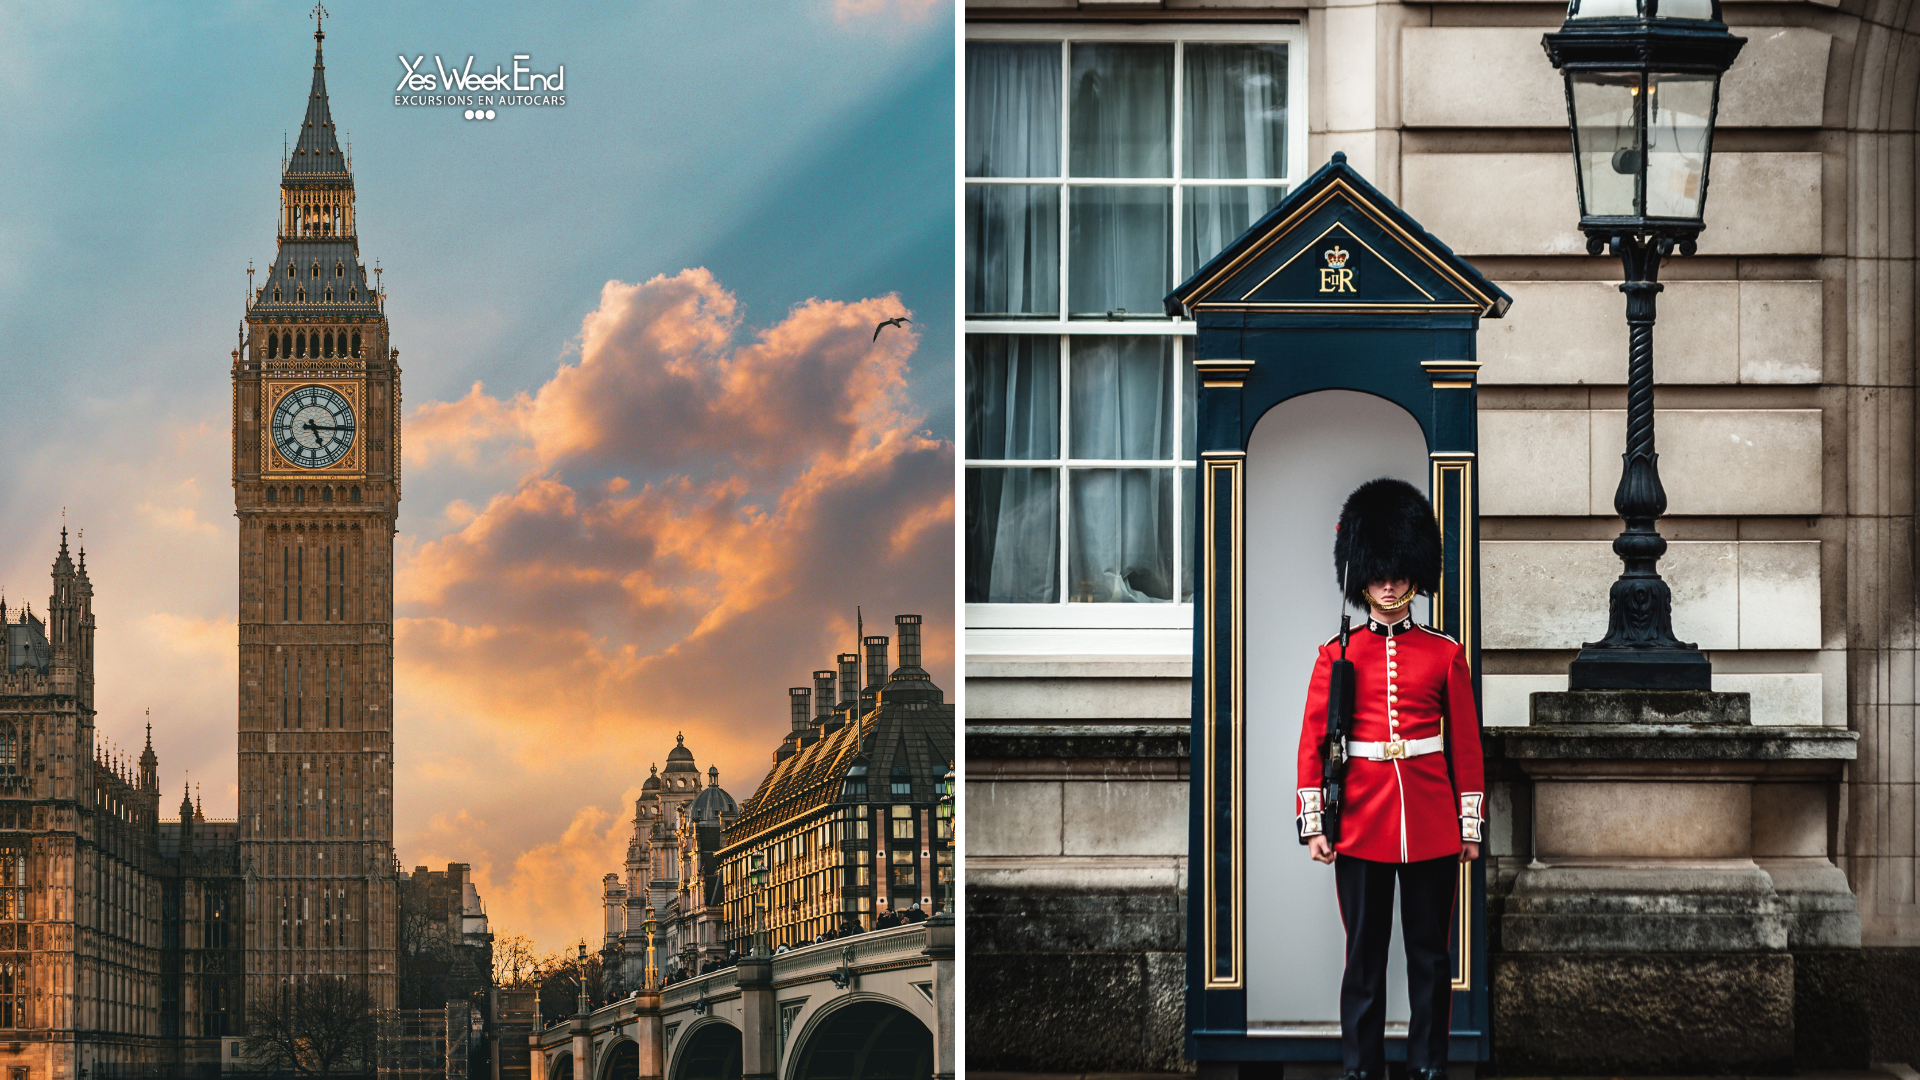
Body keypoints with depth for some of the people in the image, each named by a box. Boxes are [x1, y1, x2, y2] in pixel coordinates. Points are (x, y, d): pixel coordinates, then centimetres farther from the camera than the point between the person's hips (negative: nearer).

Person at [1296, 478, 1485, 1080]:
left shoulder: (1445, 655, 6)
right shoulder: (1337, 655, 4)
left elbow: (1467, 746, 7)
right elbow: (1313, 743, 3)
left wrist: (1471, 825, 3)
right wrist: (1313, 824, -3)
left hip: (1433, 825, 1)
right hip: (1361, 825, -1)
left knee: (1429, 954, 5)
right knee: (1364, 955, 3)